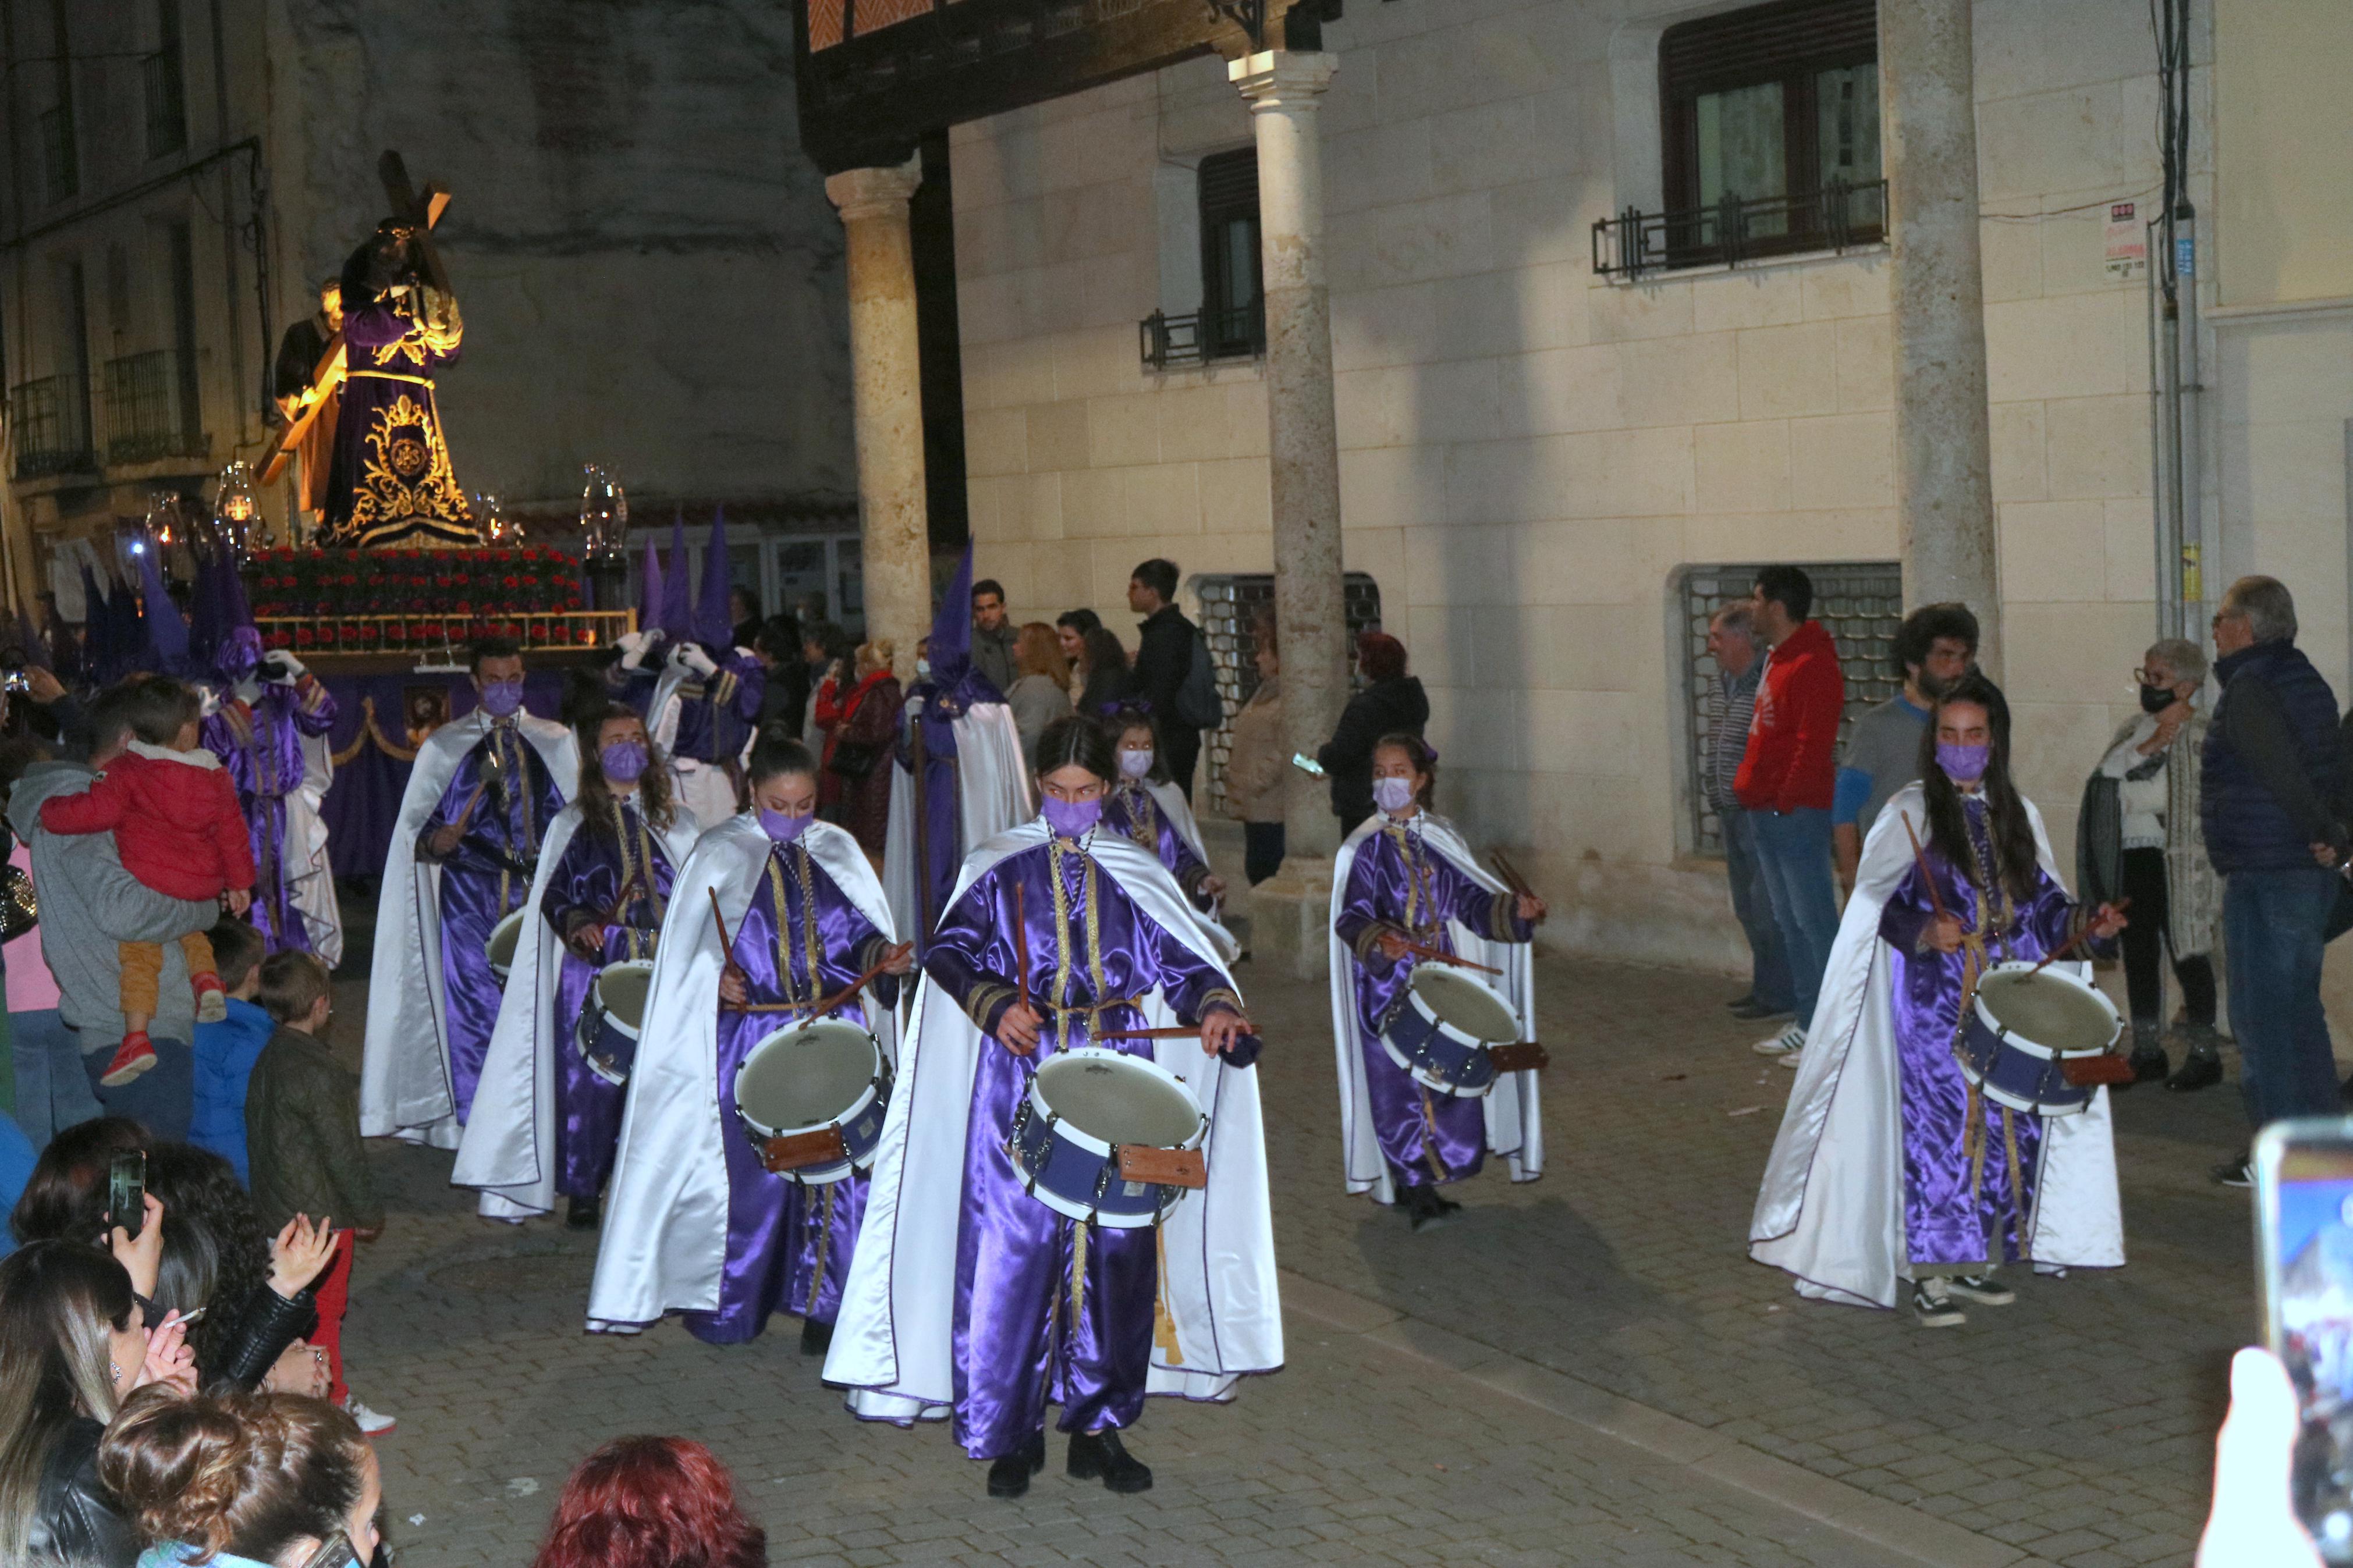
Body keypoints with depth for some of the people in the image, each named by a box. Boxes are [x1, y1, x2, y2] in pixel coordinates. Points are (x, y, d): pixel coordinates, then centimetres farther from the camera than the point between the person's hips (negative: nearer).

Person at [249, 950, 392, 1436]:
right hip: (322, 1213, -9)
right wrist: (369, 1211, -7)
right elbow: (342, 1152, -19)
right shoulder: (319, 1071, -23)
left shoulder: (268, 1058, 4)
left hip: (276, 1209, 9)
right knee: (324, 1309, 2)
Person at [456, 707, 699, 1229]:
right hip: (595, 972, -1)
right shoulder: (574, 824, 9)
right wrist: (578, 925, -14)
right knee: (590, 1081, -5)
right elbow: (552, 895, 6)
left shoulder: (674, 823, 13)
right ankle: (582, 1191, 7)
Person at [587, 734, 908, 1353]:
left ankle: (822, 1303, 9)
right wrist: (717, 982, -16)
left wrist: (885, 955, -8)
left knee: (836, 1170, -1)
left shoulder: (838, 854, 9)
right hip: (750, 1041, -2)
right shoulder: (719, 857, 1)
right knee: (748, 1170, 1)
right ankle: (728, 1306, 16)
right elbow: (685, 955, 2)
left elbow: (861, 936, 13)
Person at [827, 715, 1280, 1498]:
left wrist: (1215, 1005, -15)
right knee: (1014, 1251, -6)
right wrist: (996, 1005, -19)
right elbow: (951, 950, -1)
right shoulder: (1000, 867, 7)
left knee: (1118, 1252, 1)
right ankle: (1010, 1434, 5)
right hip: (1021, 1086, -2)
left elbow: (1182, 960, 6)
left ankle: (1099, 1426, 14)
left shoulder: (1136, 876, 12)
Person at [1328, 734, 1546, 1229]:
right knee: (1399, 1084, -6)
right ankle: (1417, 1192, 3)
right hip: (1388, 985, -4)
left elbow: (1471, 900, 9)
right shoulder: (1364, 848, -3)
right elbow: (1350, 917, -12)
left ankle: (1430, 1178, 18)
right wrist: (1379, 941, -32)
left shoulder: (1443, 840, 9)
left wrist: (1514, 909, -10)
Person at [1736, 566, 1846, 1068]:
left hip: (1796, 814, -10)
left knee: (1813, 920, -7)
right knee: (1788, 919, 14)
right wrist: (1753, 791, 14)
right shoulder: (1778, 659, 14)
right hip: (1768, 813, 10)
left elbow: (1813, 744, -21)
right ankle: (1809, 1021, 22)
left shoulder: (1812, 666, -17)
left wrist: (1786, 800, -18)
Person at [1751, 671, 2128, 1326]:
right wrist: (1925, 932, -24)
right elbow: (1879, 905, -7)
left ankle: (1971, 1258, 19)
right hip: (1935, 1003, -5)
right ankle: (1928, 1272, -1)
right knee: (1938, 1119, -8)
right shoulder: (1911, 812, -3)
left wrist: (2086, 924, -2)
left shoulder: (2018, 815, 12)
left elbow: (2041, 902, 16)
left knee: (2003, 1120, 6)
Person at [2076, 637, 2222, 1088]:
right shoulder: (2139, 725, 15)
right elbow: (2106, 773, 2)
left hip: (2174, 861, -7)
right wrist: (2149, 745, -8)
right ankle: (2147, 1053, 20)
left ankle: (2205, 1055, 9)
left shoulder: (2200, 734, -8)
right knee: (2138, 955, 11)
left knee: (2187, 955, -1)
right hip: (2131, 860, 7)